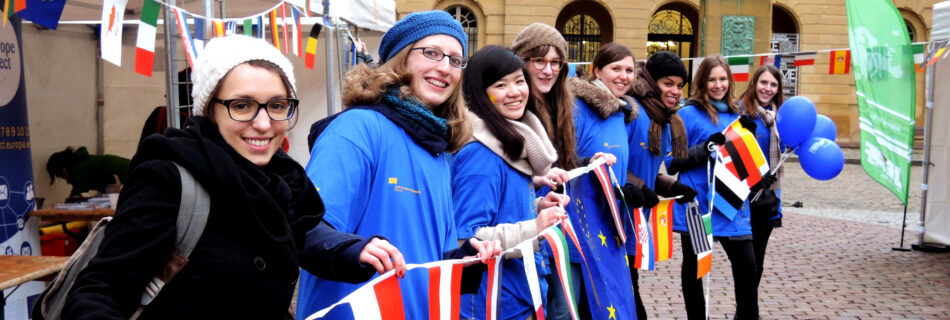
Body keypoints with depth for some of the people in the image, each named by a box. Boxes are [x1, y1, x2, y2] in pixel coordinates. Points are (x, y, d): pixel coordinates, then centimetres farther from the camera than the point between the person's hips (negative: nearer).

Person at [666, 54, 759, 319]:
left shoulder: (735, 113, 10)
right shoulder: (689, 113, -5)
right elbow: (672, 163, -8)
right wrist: (705, 149, -21)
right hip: (696, 203, -4)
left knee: (746, 262, 2)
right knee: (694, 266, 8)